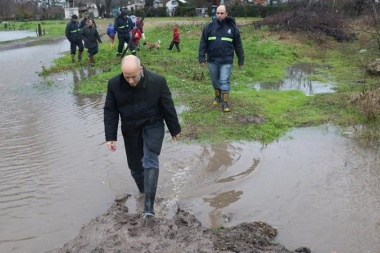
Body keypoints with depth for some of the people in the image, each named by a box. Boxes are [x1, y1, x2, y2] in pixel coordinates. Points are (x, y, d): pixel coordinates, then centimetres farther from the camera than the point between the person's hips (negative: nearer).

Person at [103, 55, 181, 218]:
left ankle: (149, 205, -17)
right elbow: (110, 111, -5)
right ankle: (144, 191, 36)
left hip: (153, 126, -3)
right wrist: (110, 137, -7)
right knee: (135, 166, 10)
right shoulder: (114, 84, -15)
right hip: (130, 130, 3)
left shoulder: (157, 81, -19)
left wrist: (174, 129, 1)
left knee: (150, 162, -17)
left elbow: (168, 106, -7)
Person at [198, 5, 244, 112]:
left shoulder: (232, 27, -1)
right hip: (212, 60, 2)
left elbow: (238, 45, 4)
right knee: (215, 80, 15)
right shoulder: (209, 26, -1)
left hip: (226, 61, -2)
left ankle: (225, 103, 2)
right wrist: (201, 58, -6)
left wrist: (241, 60, 6)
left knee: (224, 81, -5)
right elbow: (203, 43, 0)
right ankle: (217, 96, 36)